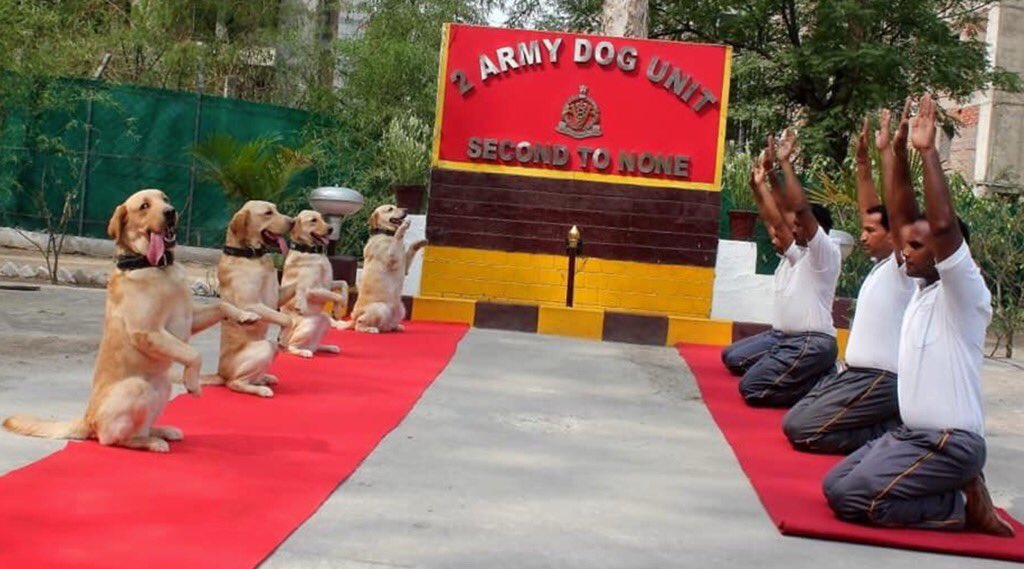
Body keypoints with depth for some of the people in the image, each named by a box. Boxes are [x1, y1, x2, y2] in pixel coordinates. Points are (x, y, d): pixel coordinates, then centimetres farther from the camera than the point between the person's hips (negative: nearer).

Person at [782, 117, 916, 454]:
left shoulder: (904, 267, -12)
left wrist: (886, 151, -23)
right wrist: (862, 160, 9)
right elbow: (869, 207, 16)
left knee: (802, 431, -16)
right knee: (793, 421, 7)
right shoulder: (881, 265, 12)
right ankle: (892, 426, 10)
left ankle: (895, 433, -7)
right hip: (855, 373, 10)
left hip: (880, 381, -10)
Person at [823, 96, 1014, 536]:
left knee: (853, 499, -20)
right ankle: (957, 489, 11)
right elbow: (901, 220, 9)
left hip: (949, 442, -9)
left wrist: (929, 152, -27)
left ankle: (966, 505, -2)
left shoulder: (963, 295, -14)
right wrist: (900, 154, 0)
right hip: (910, 433, 9)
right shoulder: (922, 287, 10)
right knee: (834, 486, 6)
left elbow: (944, 226, -30)